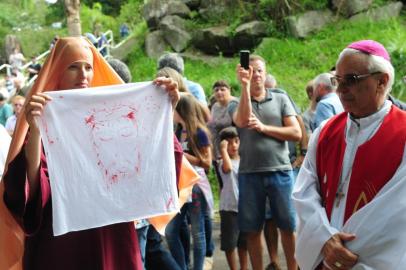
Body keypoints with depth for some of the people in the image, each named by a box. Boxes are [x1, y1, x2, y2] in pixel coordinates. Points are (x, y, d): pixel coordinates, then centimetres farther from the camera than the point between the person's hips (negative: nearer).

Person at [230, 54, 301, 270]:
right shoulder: (236, 104, 6)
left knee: (288, 226, 5)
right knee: (252, 230, 7)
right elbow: (243, 121, -18)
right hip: (249, 174, 0)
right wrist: (245, 86, -21)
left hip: (280, 171, 0)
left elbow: (296, 133, 0)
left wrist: (263, 128, -8)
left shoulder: (281, 99, 8)